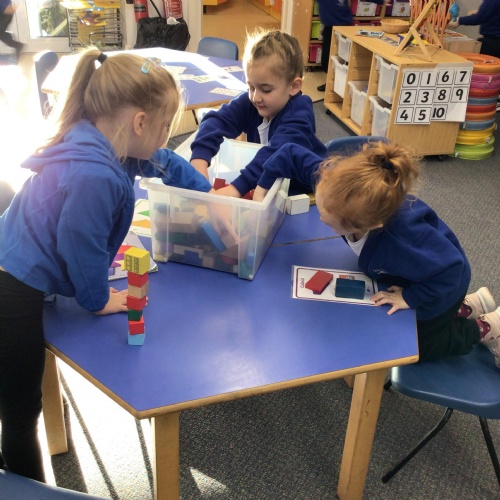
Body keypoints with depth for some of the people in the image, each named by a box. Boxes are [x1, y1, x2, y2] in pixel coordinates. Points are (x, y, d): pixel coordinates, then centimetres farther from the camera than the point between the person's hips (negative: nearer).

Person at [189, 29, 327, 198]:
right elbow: (216, 120, -22)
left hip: (301, 189, -5)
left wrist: (237, 187, -53)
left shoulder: (299, 115, -25)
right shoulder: (249, 102, -9)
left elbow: (278, 153, -41)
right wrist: (199, 160, -41)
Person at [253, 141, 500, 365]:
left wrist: (411, 297, -26)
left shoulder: (406, 237, -51)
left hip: (442, 283, -6)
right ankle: (472, 304, 38)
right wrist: (262, 189, -25)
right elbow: (292, 154, -23)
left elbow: (450, 269, -37)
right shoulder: (340, 184, -35)